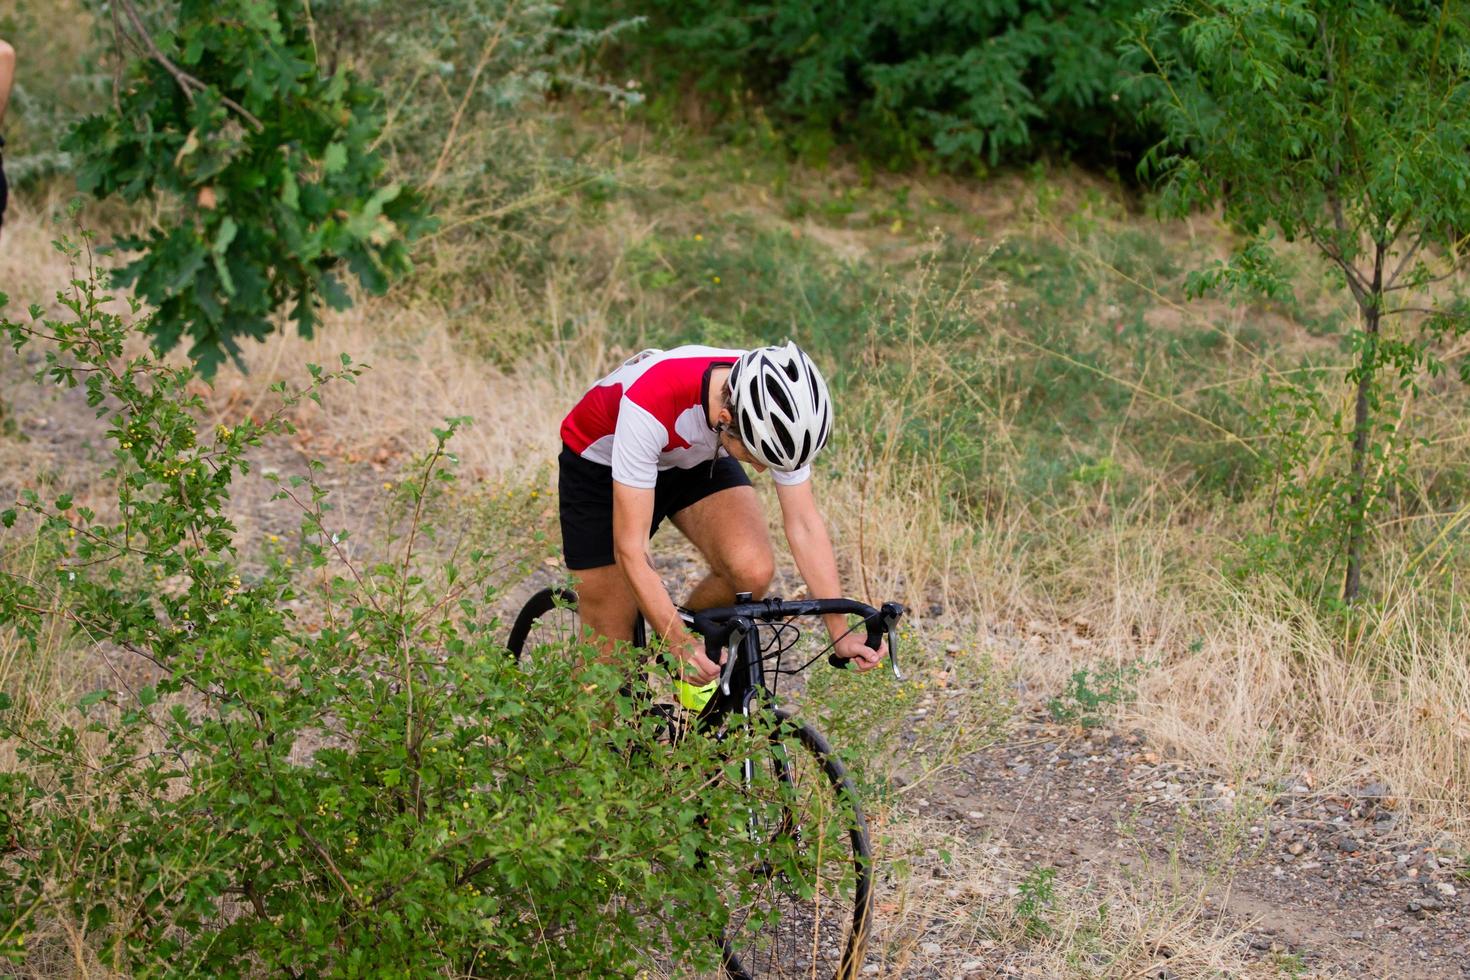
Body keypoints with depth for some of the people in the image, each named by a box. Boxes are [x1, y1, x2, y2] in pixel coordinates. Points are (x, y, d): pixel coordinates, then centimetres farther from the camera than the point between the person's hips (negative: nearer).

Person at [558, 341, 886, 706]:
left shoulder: (777, 412, -29)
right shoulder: (651, 404, -43)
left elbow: (804, 524, -18)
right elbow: (630, 550, -40)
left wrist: (841, 634, -23)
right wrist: (681, 645, -47)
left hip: (695, 461, 3)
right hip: (601, 462, -3)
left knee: (754, 569, -24)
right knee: (608, 656, -6)